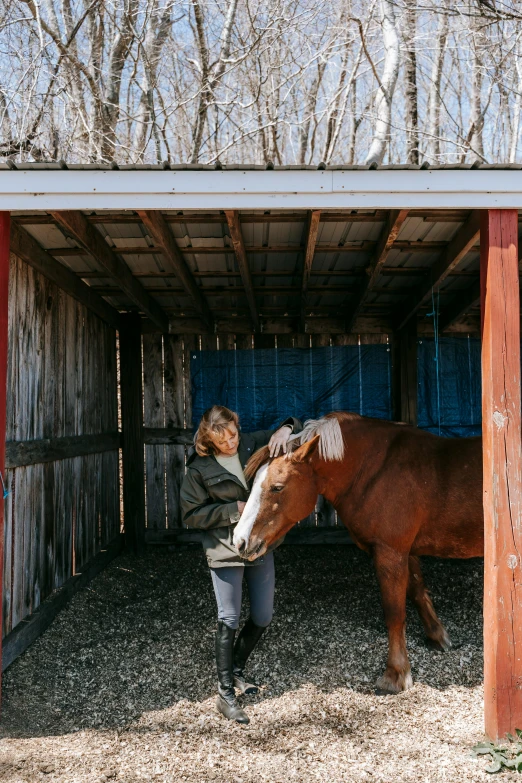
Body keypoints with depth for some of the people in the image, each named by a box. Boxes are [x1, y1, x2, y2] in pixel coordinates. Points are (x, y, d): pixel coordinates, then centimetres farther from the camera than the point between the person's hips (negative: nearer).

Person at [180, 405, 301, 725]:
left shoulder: (254, 444, -3)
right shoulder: (200, 467, -13)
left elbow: (299, 429, 6)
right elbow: (192, 514, -9)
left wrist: (286, 429, -18)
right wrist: (234, 510, -17)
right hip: (225, 550, -5)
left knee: (263, 617, 13)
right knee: (229, 620, -1)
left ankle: (236, 671, 36)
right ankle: (226, 694, 11)